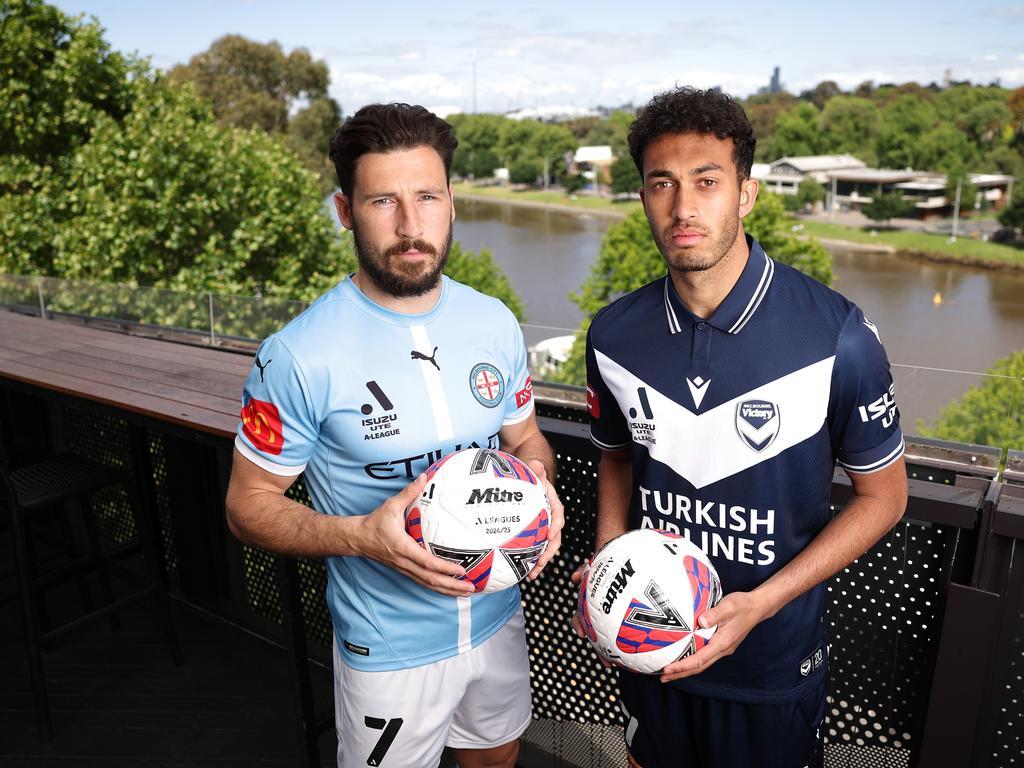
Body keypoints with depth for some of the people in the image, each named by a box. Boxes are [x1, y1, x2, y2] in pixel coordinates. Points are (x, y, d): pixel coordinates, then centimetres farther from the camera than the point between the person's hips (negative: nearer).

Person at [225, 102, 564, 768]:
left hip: (499, 617, 5)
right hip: (391, 645, -4)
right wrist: (364, 536, -29)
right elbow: (249, 505, -12)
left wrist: (541, 488, -15)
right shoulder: (301, 355, -22)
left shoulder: (495, 323, -6)